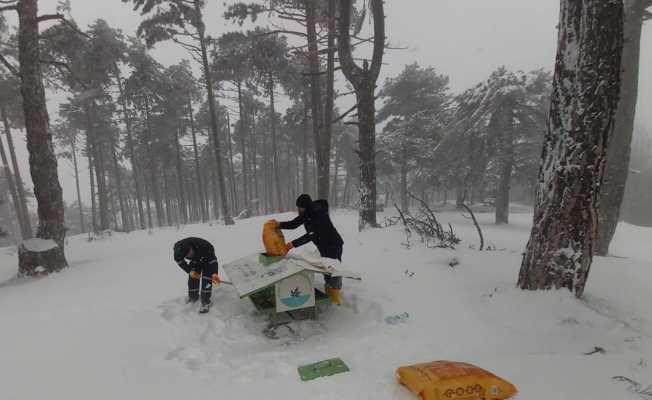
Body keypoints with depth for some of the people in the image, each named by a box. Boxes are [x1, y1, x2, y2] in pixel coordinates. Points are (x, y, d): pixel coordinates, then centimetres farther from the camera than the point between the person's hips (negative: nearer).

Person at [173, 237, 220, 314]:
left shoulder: (204, 247, -44)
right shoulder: (178, 248, -30)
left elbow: (213, 259, -31)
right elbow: (179, 260, -11)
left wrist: (214, 273, -43)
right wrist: (189, 271, -19)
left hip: (207, 261, -4)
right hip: (194, 262, 4)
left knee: (206, 281, -11)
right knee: (192, 279, 5)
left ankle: (206, 302, 0)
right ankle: (193, 297, 30)